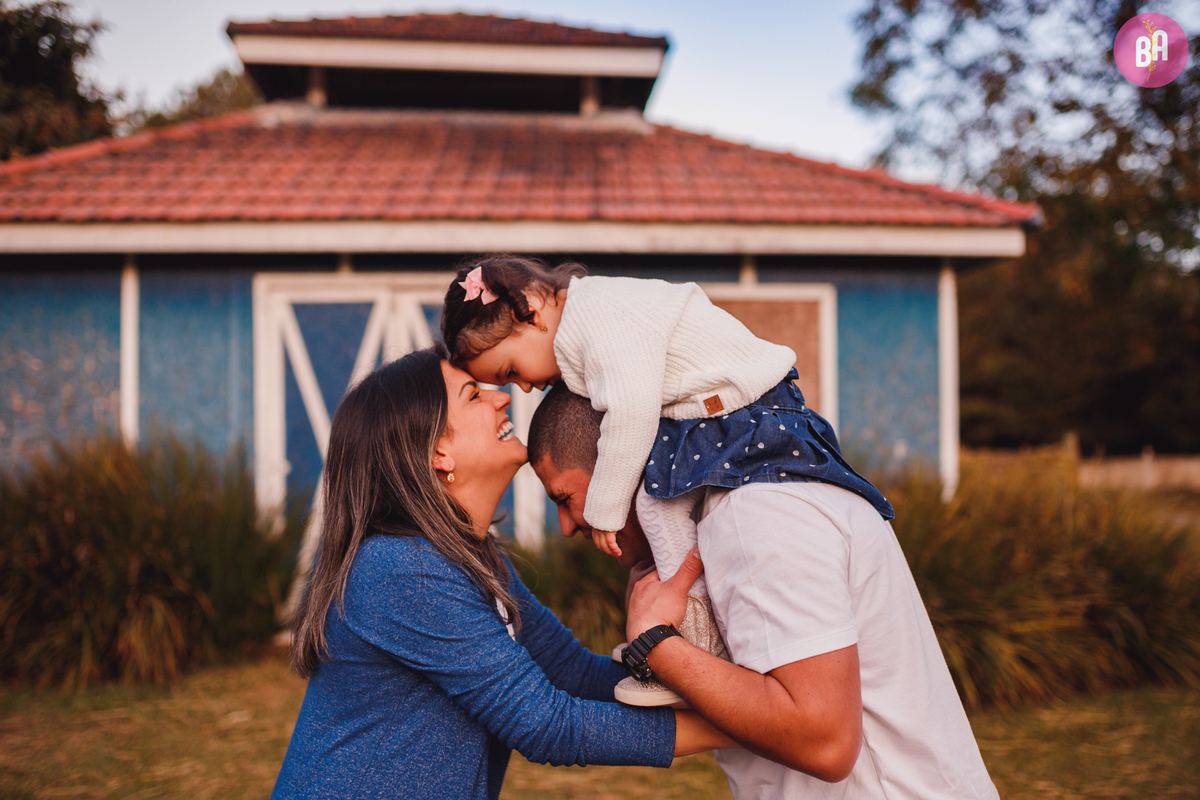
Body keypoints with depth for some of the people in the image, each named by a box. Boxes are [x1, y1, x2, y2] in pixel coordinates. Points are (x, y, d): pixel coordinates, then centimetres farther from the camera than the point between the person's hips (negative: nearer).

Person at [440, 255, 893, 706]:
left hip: (745, 412, -11)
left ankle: (700, 651, -15)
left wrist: (603, 512, -17)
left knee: (657, 497, -21)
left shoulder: (596, 314, -20)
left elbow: (634, 411, -26)